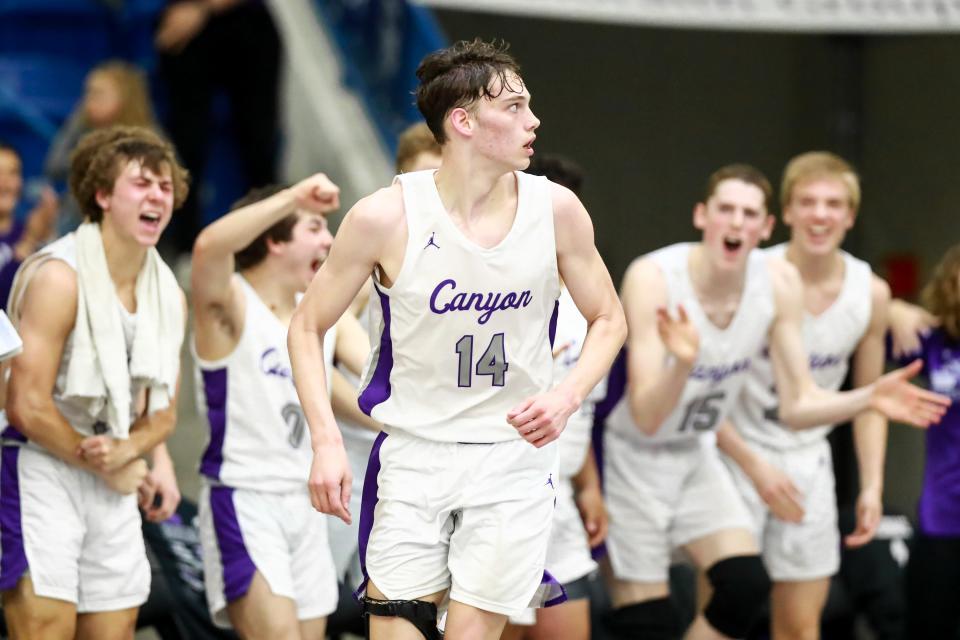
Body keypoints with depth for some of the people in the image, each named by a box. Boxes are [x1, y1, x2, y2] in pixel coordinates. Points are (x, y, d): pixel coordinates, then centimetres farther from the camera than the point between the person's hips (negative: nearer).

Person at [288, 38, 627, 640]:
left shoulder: (555, 209, -5)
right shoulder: (386, 217, -11)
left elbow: (607, 319, 9)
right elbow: (307, 327, -1)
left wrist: (567, 396, -11)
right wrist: (326, 441, -12)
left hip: (516, 452, 1)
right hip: (414, 451, -1)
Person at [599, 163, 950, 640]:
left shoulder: (779, 283, -10)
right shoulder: (652, 278, -25)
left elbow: (796, 407, -3)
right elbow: (646, 419, -29)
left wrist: (869, 399, -20)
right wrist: (683, 363, -48)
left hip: (695, 457, 5)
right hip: (629, 457, -5)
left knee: (745, 586, -16)